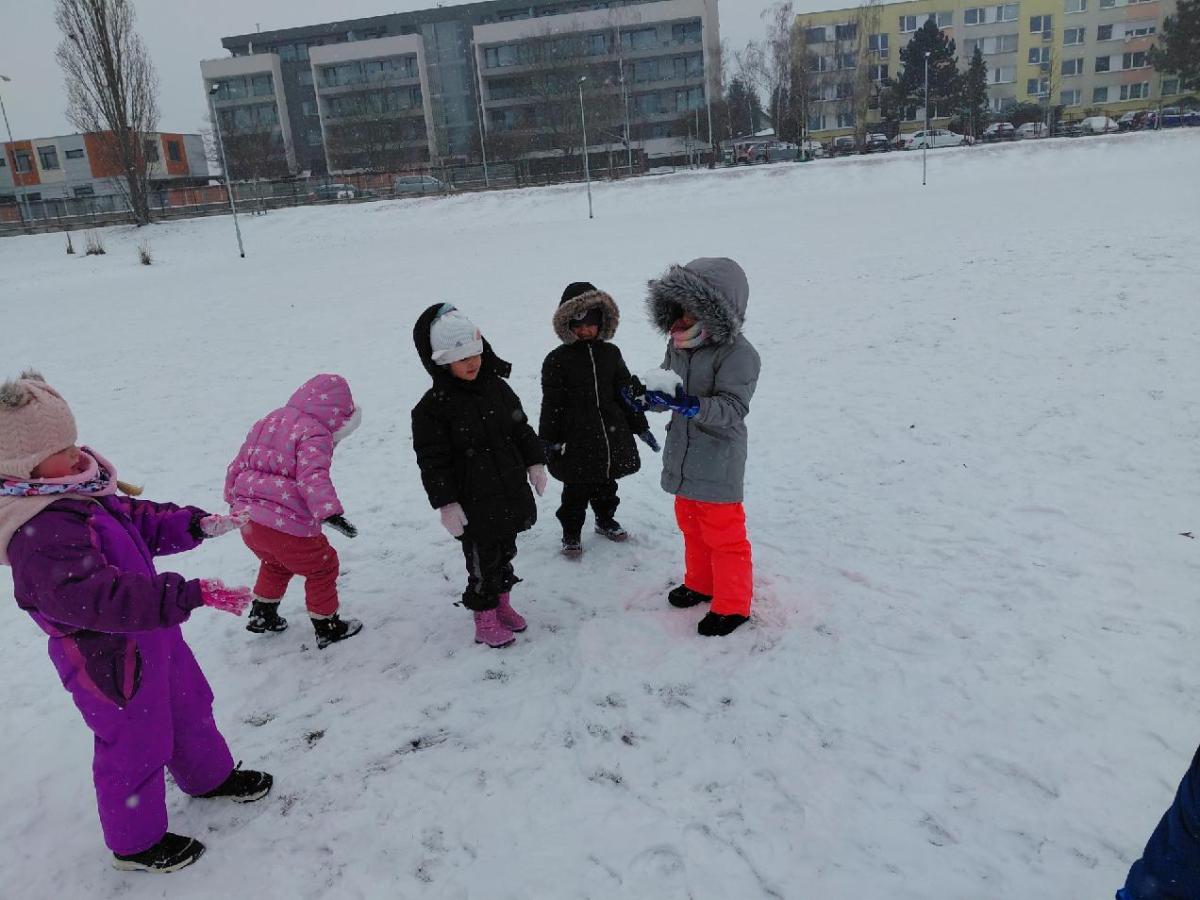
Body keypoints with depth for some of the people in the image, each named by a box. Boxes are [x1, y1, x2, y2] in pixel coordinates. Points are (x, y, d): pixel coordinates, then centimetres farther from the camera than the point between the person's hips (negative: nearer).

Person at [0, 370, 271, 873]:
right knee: (136, 747, 10)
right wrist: (191, 595, -44)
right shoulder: (40, 534, -33)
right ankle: (136, 843, 35)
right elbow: (101, 597, -40)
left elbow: (140, 521, 12)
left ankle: (210, 776, 52)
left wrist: (195, 524, -2)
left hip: (153, 638, 9)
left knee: (188, 707, 26)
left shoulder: (79, 492, -2)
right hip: (111, 662, -9)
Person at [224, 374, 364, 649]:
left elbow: (238, 464, 22)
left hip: (247, 517, 8)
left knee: (275, 563, 34)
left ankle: (261, 615, 43)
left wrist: (234, 500, 35)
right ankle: (327, 628, 22)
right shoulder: (315, 435, -11)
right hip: (286, 525, -8)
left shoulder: (268, 421, 15)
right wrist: (331, 513, -37)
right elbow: (312, 477, -28)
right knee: (322, 567, 13)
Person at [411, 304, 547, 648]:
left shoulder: (497, 387, 1)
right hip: (474, 502, -6)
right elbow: (433, 461, -15)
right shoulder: (433, 407, -16)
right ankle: (485, 620, 24)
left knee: (505, 552, 20)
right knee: (483, 561, 6)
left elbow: (521, 429, 13)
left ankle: (502, 603, 40)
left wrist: (534, 463, 12)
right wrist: (446, 503, -17)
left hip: (510, 492, 6)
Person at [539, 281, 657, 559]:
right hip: (576, 438, -4)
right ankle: (571, 533, 22)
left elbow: (627, 392, 10)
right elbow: (551, 404, -6)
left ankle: (605, 520, 41)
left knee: (606, 483, 20)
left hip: (612, 434, 4)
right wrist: (548, 440, -8)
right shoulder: (557, 359, -7)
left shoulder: (610, 353, 4)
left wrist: (640, 427, 11)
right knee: (576, 491, 6)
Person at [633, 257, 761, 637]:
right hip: (683, 456, 8)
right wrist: (649, 399, -8)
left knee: (723, 534, 5)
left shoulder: (738, 353, -20)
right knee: (691, 526, 23)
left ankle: (732, 604, 21)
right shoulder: (679, 343, 2)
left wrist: (694, 406, -41)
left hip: (718, 461, -8)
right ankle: (700, 584, 43)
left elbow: (732, 408, -25)